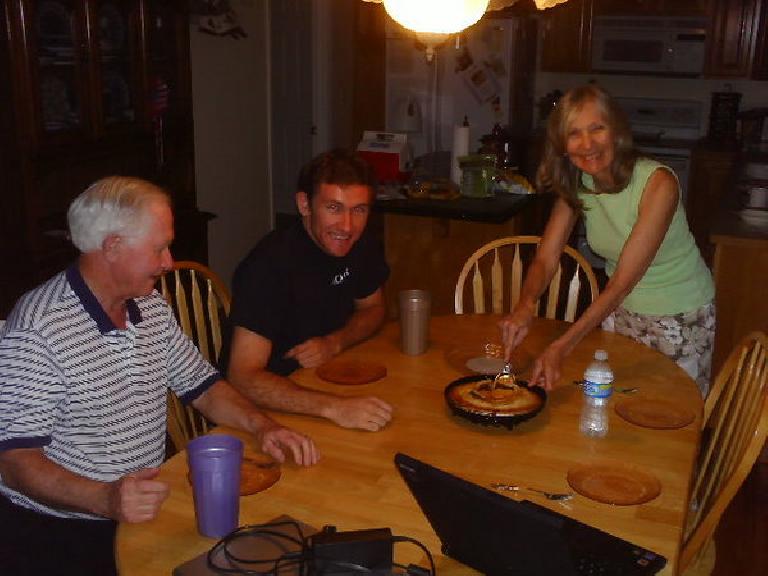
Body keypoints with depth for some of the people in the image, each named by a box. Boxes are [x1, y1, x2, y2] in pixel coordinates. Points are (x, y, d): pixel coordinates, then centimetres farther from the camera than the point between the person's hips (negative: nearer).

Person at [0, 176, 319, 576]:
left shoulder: (152, 308, 8)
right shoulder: (37, 332, -18)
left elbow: (202, 386, 15)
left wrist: (260, 425, -3)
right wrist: (106, 499, -35)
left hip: (146, 509, 7)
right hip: (55, 532, -7)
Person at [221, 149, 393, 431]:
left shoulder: (363, 245, -4)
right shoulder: (271, 262, -26)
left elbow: (372, 307, 14)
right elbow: (243, 377, -31)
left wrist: (334, 342, -8)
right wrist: (334, 407, -43)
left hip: (325, 381, 7)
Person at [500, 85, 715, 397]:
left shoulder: (658, 183, -29)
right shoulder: (575, 184, -11)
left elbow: (623, 282, -33)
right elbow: (545, 259, -16)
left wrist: (561, 347, -40)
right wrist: (525, 305, -38)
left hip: (680, 315, -4)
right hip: (621, 309, 4)